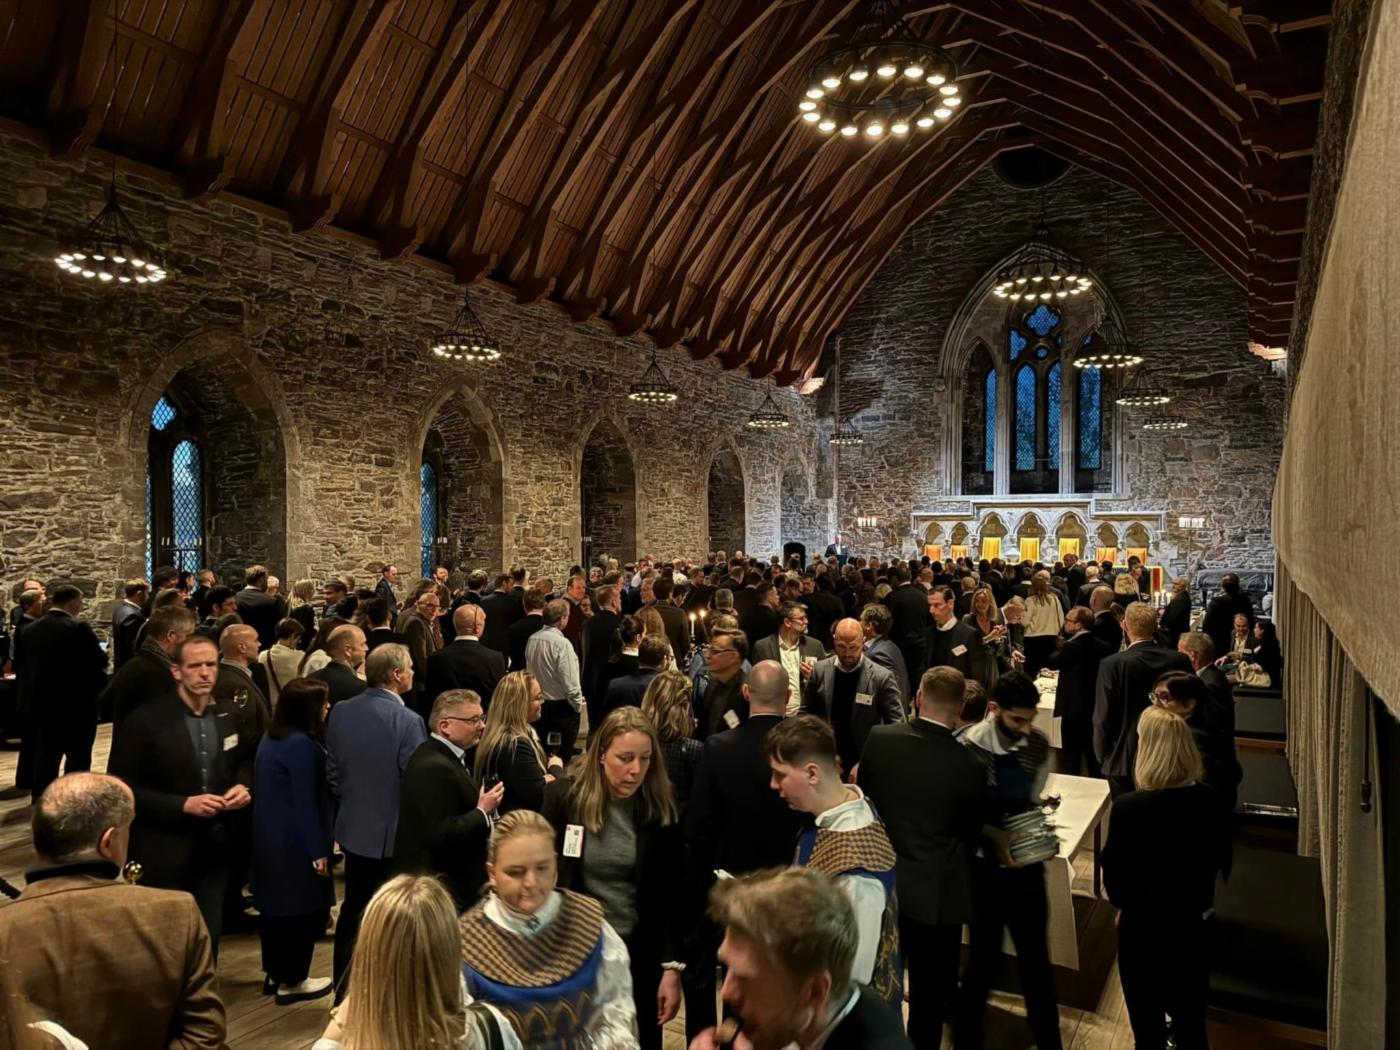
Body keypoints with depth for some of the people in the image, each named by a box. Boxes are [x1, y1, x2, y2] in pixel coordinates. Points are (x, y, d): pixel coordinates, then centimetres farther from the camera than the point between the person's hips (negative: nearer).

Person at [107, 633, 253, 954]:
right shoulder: (145, 720, -15)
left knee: (209, 936, 15)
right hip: (164, 852, -4)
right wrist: (183, 804, -21)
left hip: (215, 846, 4)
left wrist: (243, 786, -7)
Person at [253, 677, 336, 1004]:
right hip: (294, 842, -10)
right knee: (303, 907, 3)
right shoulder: (302, 745, -22)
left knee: (276, 904, 18)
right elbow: (306, 802, -22)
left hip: (269, 836, 10)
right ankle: (292, 981, 13)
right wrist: (318, 850, -16)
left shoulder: (271, 737, 8)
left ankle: (275, 973, 31)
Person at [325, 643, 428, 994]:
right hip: (394, 833, -6)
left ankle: (344, 989, 32)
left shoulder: (340, 711, -4)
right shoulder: (407, 720, -23)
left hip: (353, 827, 6)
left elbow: (332, 770, 4)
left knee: (353, 908, 20)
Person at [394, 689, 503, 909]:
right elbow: (441, 835, -29)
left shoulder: (441, 755, 8)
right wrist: (482, 812, -19)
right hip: (440, 885, -10)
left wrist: (484, 807, 3)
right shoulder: (435, 768, -25)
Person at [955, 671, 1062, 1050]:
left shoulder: (1039, 745, -5)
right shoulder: (969, 747, -19)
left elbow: (1033, 802, 6)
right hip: (985, 866, -4)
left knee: (1036, 958, 15)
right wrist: (993, 834, -23)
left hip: (1026, 864, 4)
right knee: (984, 957, 10)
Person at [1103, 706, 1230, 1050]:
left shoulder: (1128, 807, -27)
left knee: (1147, 1013, 18)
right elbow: (1219, 857, 3)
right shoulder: (1209, 801, -15)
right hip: (1194, 919, 4)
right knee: (1190, 1009, 24)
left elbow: (1113, 872, -15)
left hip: (1143, 923, -4)